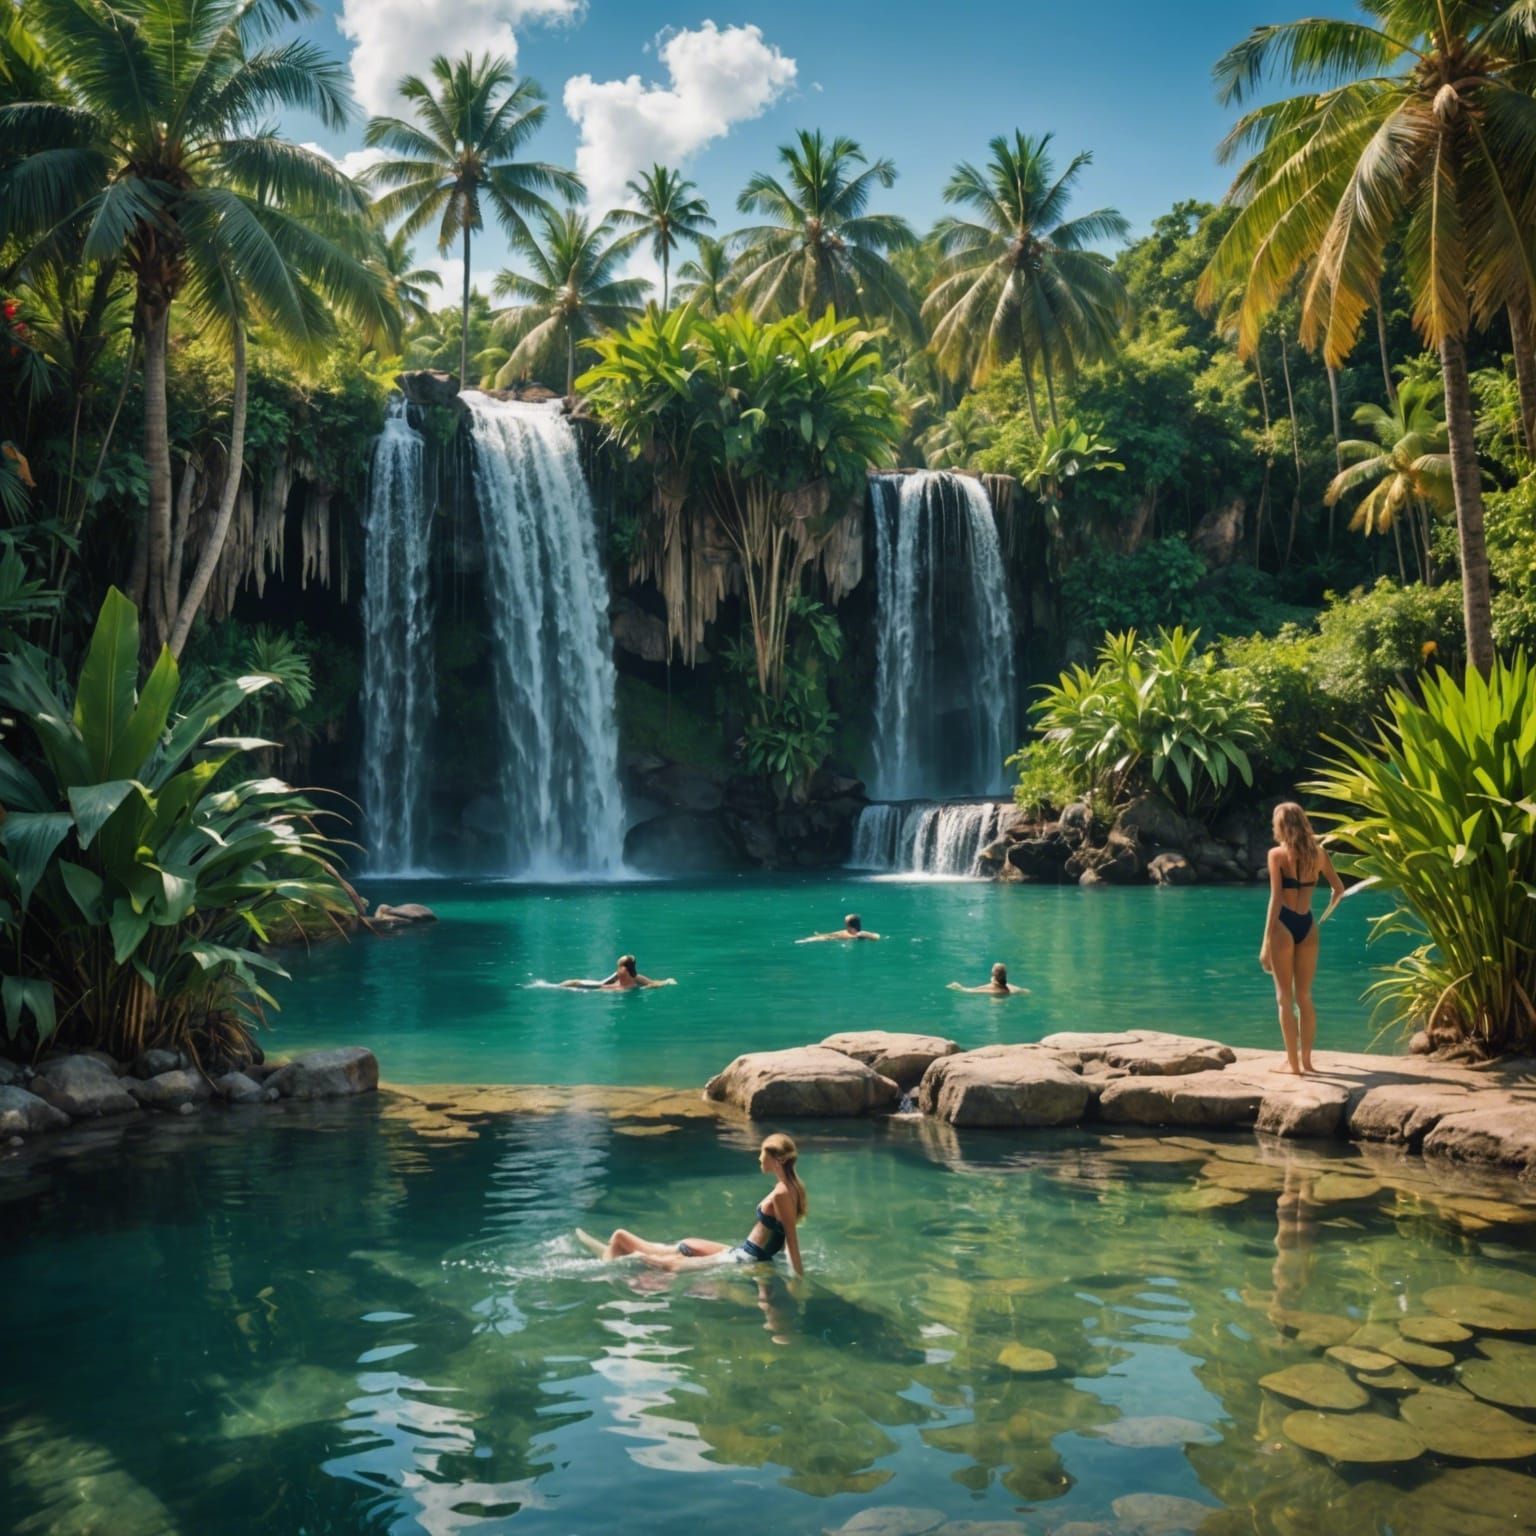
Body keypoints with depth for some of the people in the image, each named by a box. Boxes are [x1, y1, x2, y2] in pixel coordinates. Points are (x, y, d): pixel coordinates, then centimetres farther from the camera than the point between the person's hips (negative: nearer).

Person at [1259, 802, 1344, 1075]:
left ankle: (1293, 1062, 2)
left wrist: (1266, 940, -13)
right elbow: (1339, 889, 15)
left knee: (1285, 998, 2)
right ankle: (1305, 1059, 19)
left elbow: (1276, 898, -13)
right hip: (1307, 925, 4)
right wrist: (1328, 912, 36)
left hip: (1284, 925, -4)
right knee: (1305, 997, 14)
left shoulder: (1277, 854, -8)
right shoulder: (1318, 852, 5)